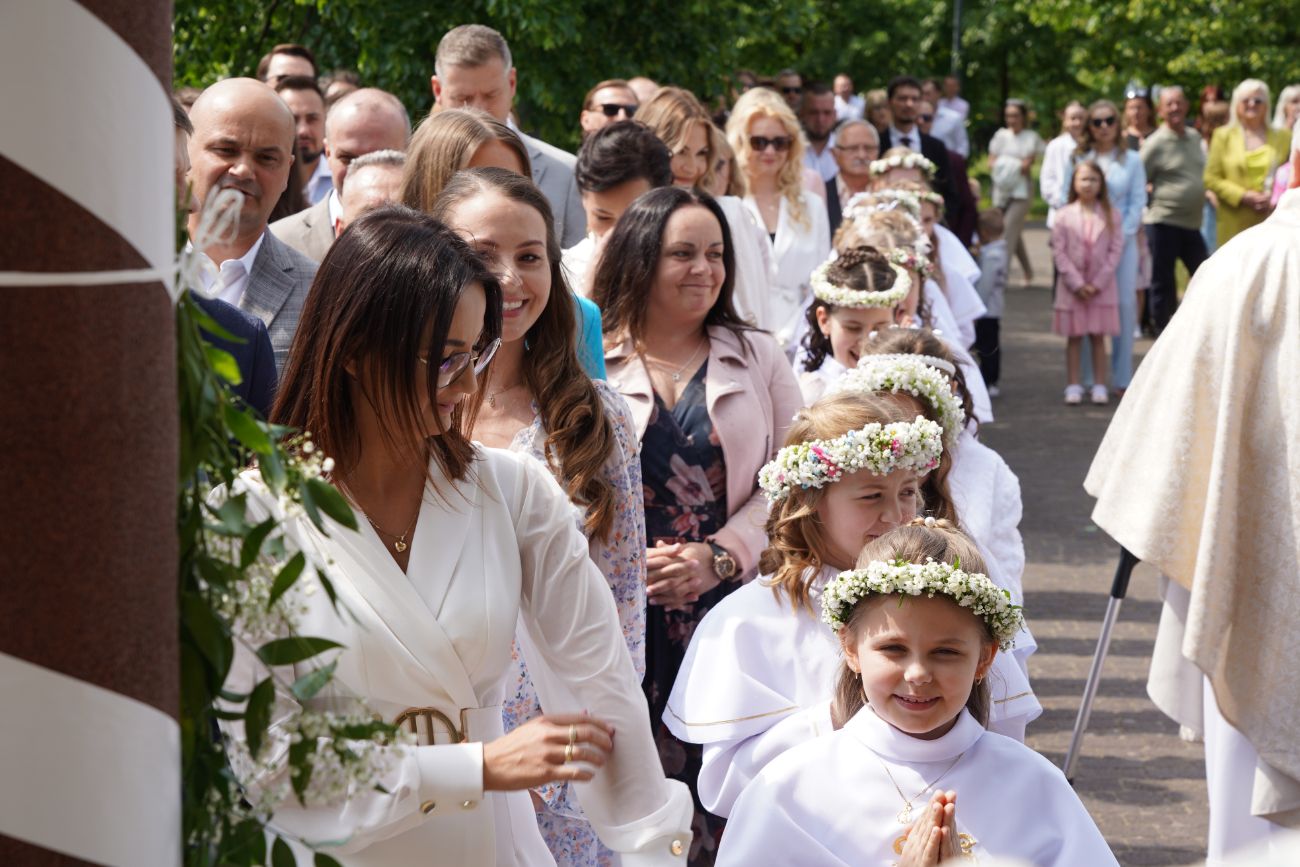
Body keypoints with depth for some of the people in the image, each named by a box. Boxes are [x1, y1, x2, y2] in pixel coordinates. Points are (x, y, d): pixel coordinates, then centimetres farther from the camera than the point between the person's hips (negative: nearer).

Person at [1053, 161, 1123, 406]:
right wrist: (1077, 284, -11)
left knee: (1098, 337, 4)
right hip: (1072, 286, 0)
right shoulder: (1064, 216, -1)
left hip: (1102, 286, 0)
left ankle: (1100, 386, 9)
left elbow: (1116, 250, -3)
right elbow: (1059, 252, -4)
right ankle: (1073, 386, 9)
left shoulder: (1112, 216, 1)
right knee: (1074, 337, 4)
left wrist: (1098, 283, -11)